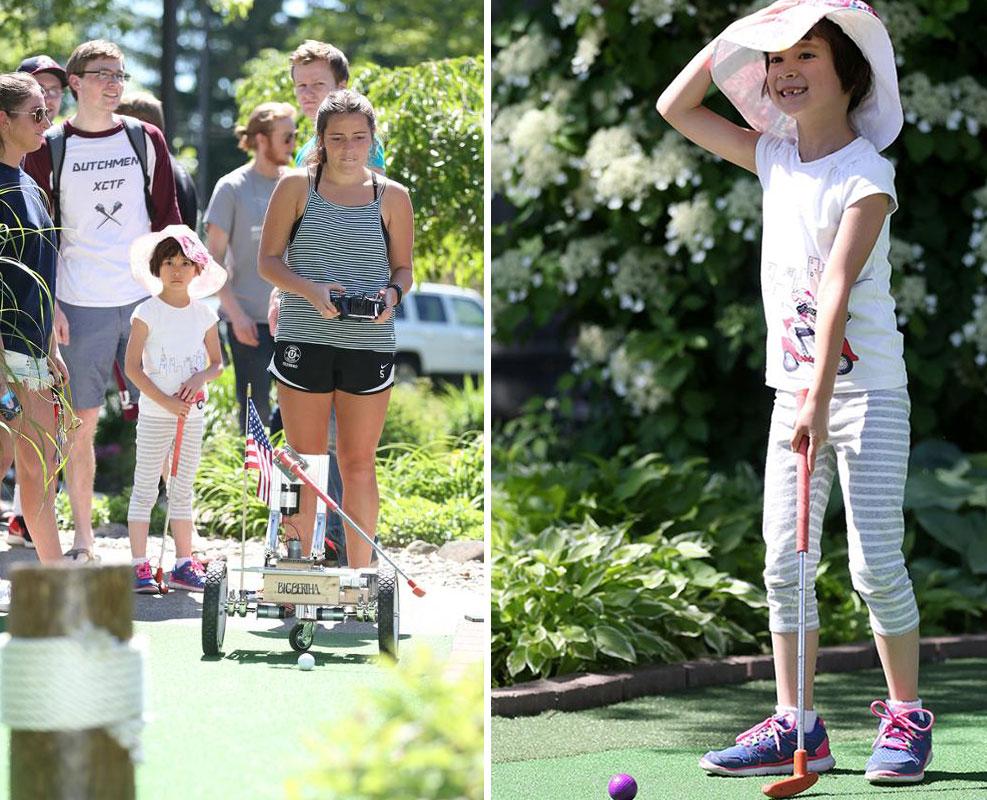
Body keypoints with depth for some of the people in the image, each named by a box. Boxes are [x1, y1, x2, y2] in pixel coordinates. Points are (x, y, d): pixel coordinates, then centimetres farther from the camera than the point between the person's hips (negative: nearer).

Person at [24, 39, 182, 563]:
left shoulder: (146, 140, 8)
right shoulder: (48, 149, 3)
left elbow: (168, 219, 12)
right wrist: (49, 303, -4)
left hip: (148, 301, 2)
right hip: (81, 305, -1)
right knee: (81, 422, 1)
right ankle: (83, 538, 8)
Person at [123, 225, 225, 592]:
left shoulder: (204, 314, 6)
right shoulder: (148, 313, -6)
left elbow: (218, 363, 13)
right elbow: (132, 367, -9)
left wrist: (201, 377, -10)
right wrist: (165, 401, -17)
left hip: (192, 414, 4)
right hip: (155, 414, -4)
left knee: (183, 490, 11)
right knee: (145, 489, -1)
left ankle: (183, 563, 16)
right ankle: (139, 565, 1)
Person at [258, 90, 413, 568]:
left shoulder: (392, 197, 6)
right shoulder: (296, 187, 3)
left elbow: (403, 267, 13)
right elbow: (268, 261, 2)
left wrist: (393, 295, -10)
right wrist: (309, 291, -16)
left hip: (369, 346, 1)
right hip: (303, 341, -1)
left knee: (359, 466, 5)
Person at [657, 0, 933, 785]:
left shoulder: (866, 175, -12)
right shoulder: (777, 159, 7)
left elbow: (837, 291, -22)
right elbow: (675, 107, 14)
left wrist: (820, 399, -28)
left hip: (866, 387, -6)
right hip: (794, 387, 7)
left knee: (876, 564, -6)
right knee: (784, 564, 4)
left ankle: (907, 719, 7)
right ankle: (794, 724, 10)